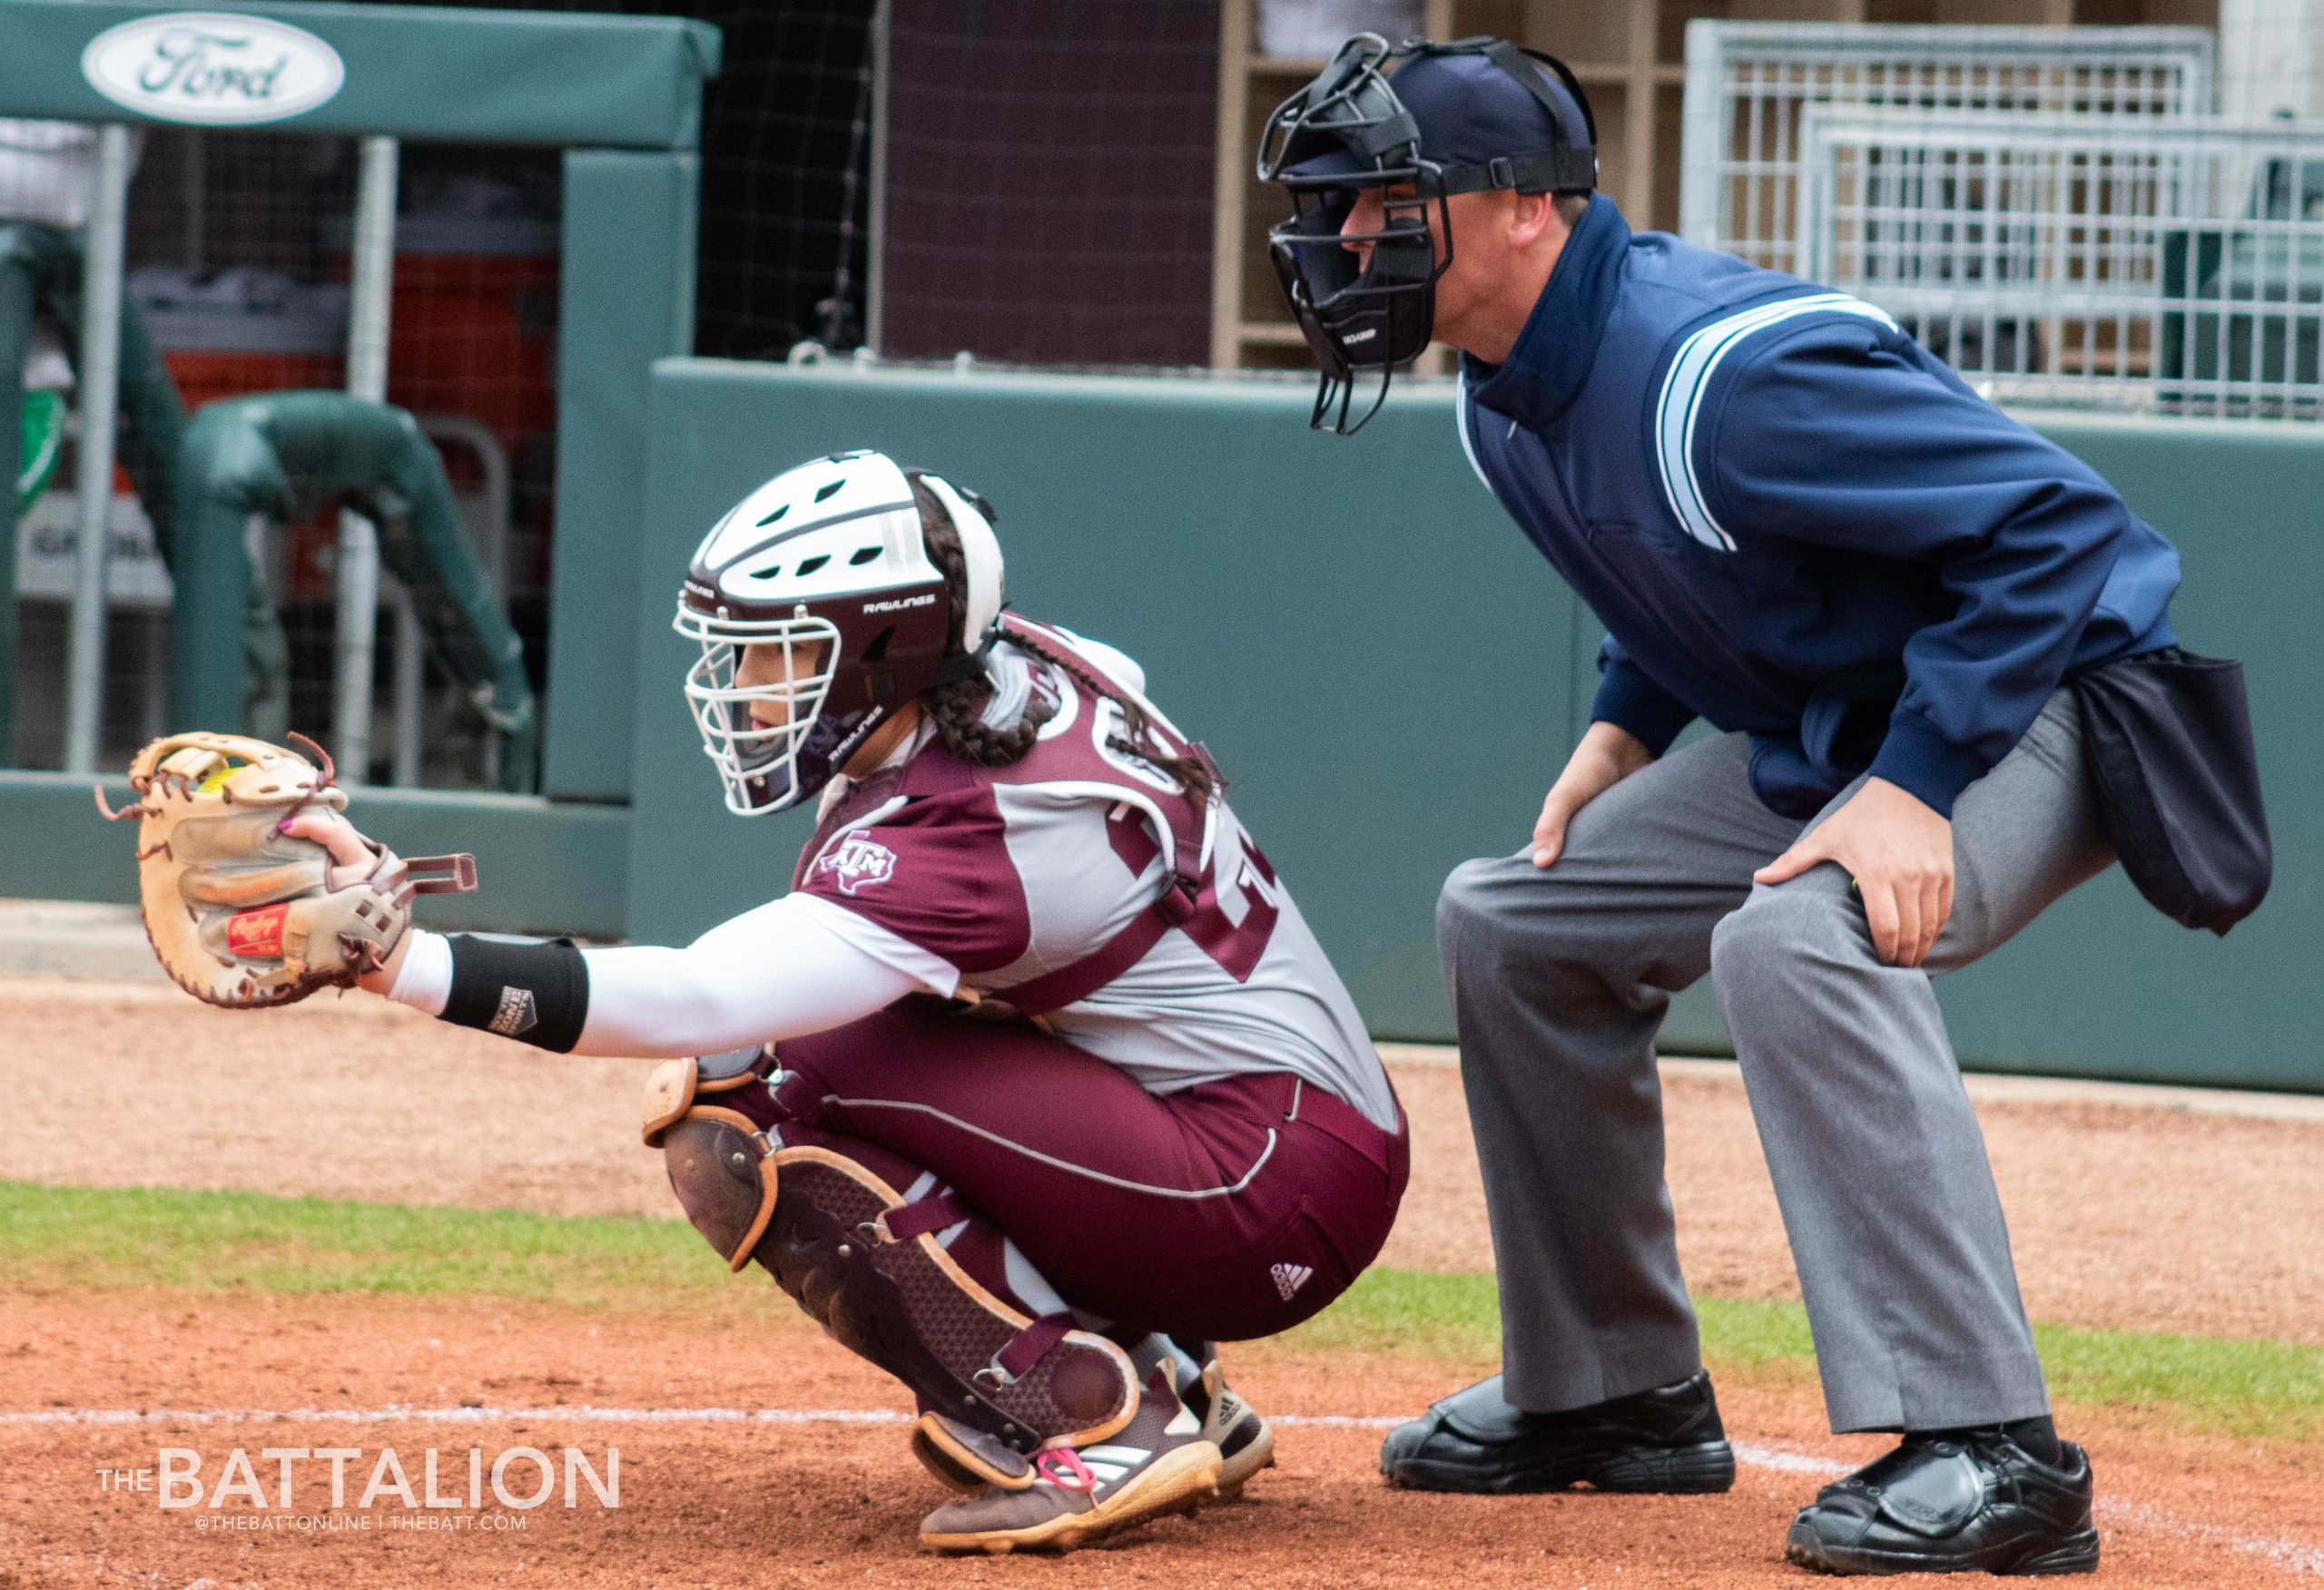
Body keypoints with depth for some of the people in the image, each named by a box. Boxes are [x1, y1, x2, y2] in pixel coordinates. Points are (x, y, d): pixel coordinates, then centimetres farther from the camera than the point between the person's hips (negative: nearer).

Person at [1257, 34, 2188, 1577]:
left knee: (1792, 935, -36)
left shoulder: (1719, 372, -29)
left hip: (2044, 708, -10)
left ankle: (1989, 1449, -34)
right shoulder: (1507, 399, 1)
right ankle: (1618, 1394, 23)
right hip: (1807, 735, 10)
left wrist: (1911, 784, -33)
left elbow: (2051, 523, -30)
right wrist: (1624, 729, 5)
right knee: (1514, 920, 13)